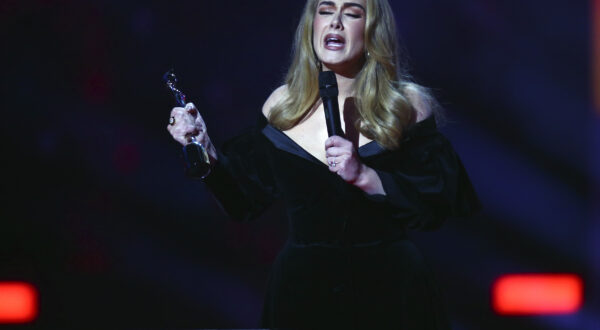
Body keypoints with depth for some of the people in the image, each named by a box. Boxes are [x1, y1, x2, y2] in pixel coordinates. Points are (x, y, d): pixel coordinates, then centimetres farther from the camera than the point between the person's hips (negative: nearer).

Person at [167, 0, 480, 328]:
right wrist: (205, 150, -5)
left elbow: (437, 207, -11)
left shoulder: (408, 105, -5)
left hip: (385, 291, -2)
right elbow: (246, 199, 9)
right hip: (300, 289, 2)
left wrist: (365, 176, -21)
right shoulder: (283, 104, 4)